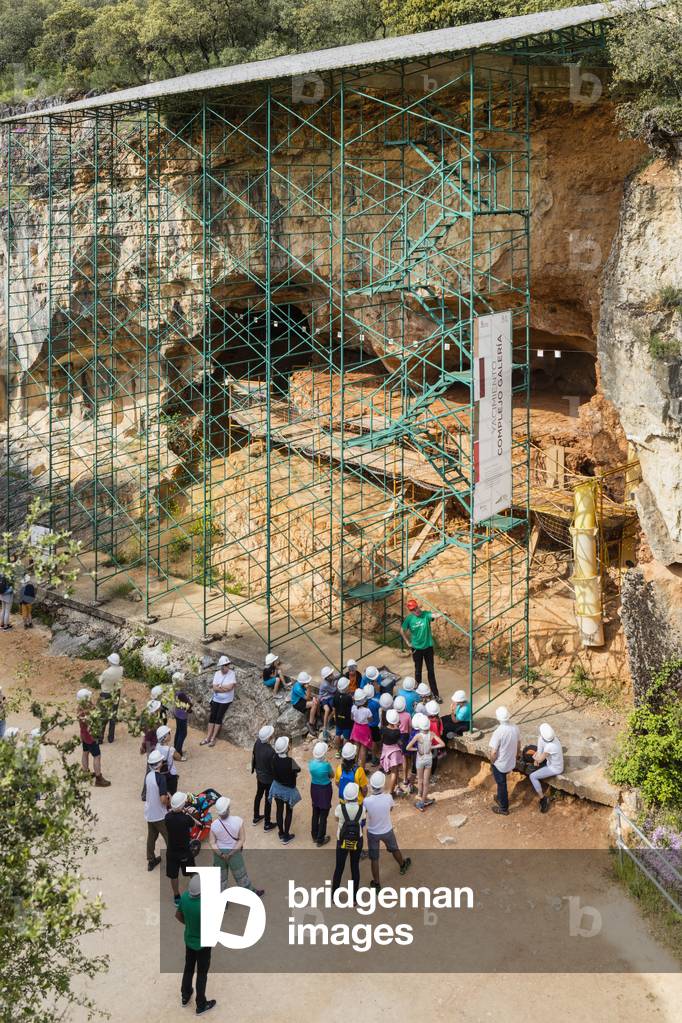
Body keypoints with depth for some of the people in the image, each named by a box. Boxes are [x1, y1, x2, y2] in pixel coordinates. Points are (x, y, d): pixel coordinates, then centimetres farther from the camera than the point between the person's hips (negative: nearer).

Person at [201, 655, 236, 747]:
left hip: (226, 700, -4)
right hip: (216, 699, 4)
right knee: (212, 716, 1)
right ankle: (208, 737, 6)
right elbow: (214, 688, -7)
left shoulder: (232, 674, -12)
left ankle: (213, 738, 2)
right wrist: (224, 688, -18)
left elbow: (230, 687, -22)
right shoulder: (217, 673, 0)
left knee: (219, 717, -4)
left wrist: (219, 686, -11)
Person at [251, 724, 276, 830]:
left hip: (259, 776, 6)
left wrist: (254, 768, 18)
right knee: (268, 800, 13)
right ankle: (267, 824, 30)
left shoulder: (257, 742, -16)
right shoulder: (271, 752, -37)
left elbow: (253, 755, 1)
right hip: (268, 779, -6)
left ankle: (256, 817, 46)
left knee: (259, 795, 26)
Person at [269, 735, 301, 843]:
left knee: (279, 810, 21)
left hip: (277, 787, 4)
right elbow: (298, 770, -14)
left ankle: (281, 834, 38)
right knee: (289, 812, 17)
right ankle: (286, 836, 27)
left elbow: (274, 772, -6)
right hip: (288, 789, -4)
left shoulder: (274, 758, -18)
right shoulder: (290, 761, -32)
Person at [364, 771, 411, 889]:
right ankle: (403, 865, 57)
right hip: (387, 831, 2)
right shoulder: (388, 797, -26)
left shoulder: (367, 801, -30)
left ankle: (376, 884, 29)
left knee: (374, 859, 16)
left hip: (373, 833, -2)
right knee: (394, 849, 30)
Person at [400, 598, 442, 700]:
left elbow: (435, 615, -36)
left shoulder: (426, 614, -14)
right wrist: (408, 642, 3)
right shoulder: (409, 619, -10)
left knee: (431, 671, 5)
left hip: (428, 647, -1)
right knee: (418, 670, 15)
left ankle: (435, 694, 14)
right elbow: (402, 631, 5)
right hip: (416, 648, 1)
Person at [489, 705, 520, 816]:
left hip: (500, 764, -6)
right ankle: (501, 798, 50)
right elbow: (518, 745, 5)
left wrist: (492, 762, -7)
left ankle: (503, 808, 30)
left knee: (501, 784, 14)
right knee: (502, 782, 30)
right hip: (511, 763, 6)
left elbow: (493, 752, -27)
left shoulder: (498, 732, -31)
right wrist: (515, 756, 20)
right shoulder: (515, 728, -10)